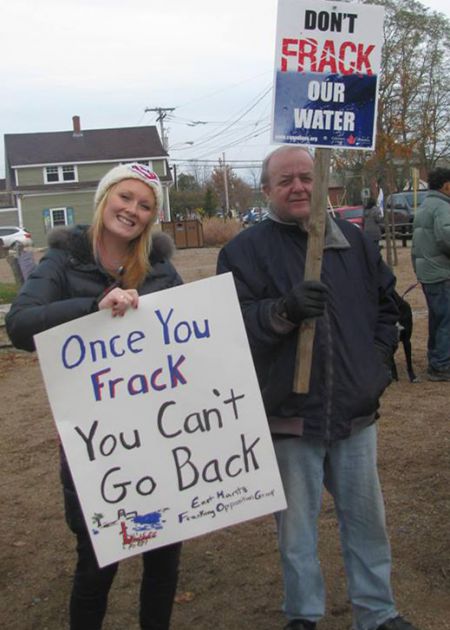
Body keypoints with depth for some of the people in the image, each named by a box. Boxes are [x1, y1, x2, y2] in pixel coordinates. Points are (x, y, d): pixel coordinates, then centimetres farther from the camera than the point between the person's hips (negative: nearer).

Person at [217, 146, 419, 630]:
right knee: (296, 524, 10)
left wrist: (378, 355, 7)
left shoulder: (352, 240, 7)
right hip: (288, 414, -3)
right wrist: (284, 310, -30)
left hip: (355, 409, 4)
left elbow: (385, 302, 18)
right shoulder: (244, 250, -5)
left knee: (366, 518, 15)